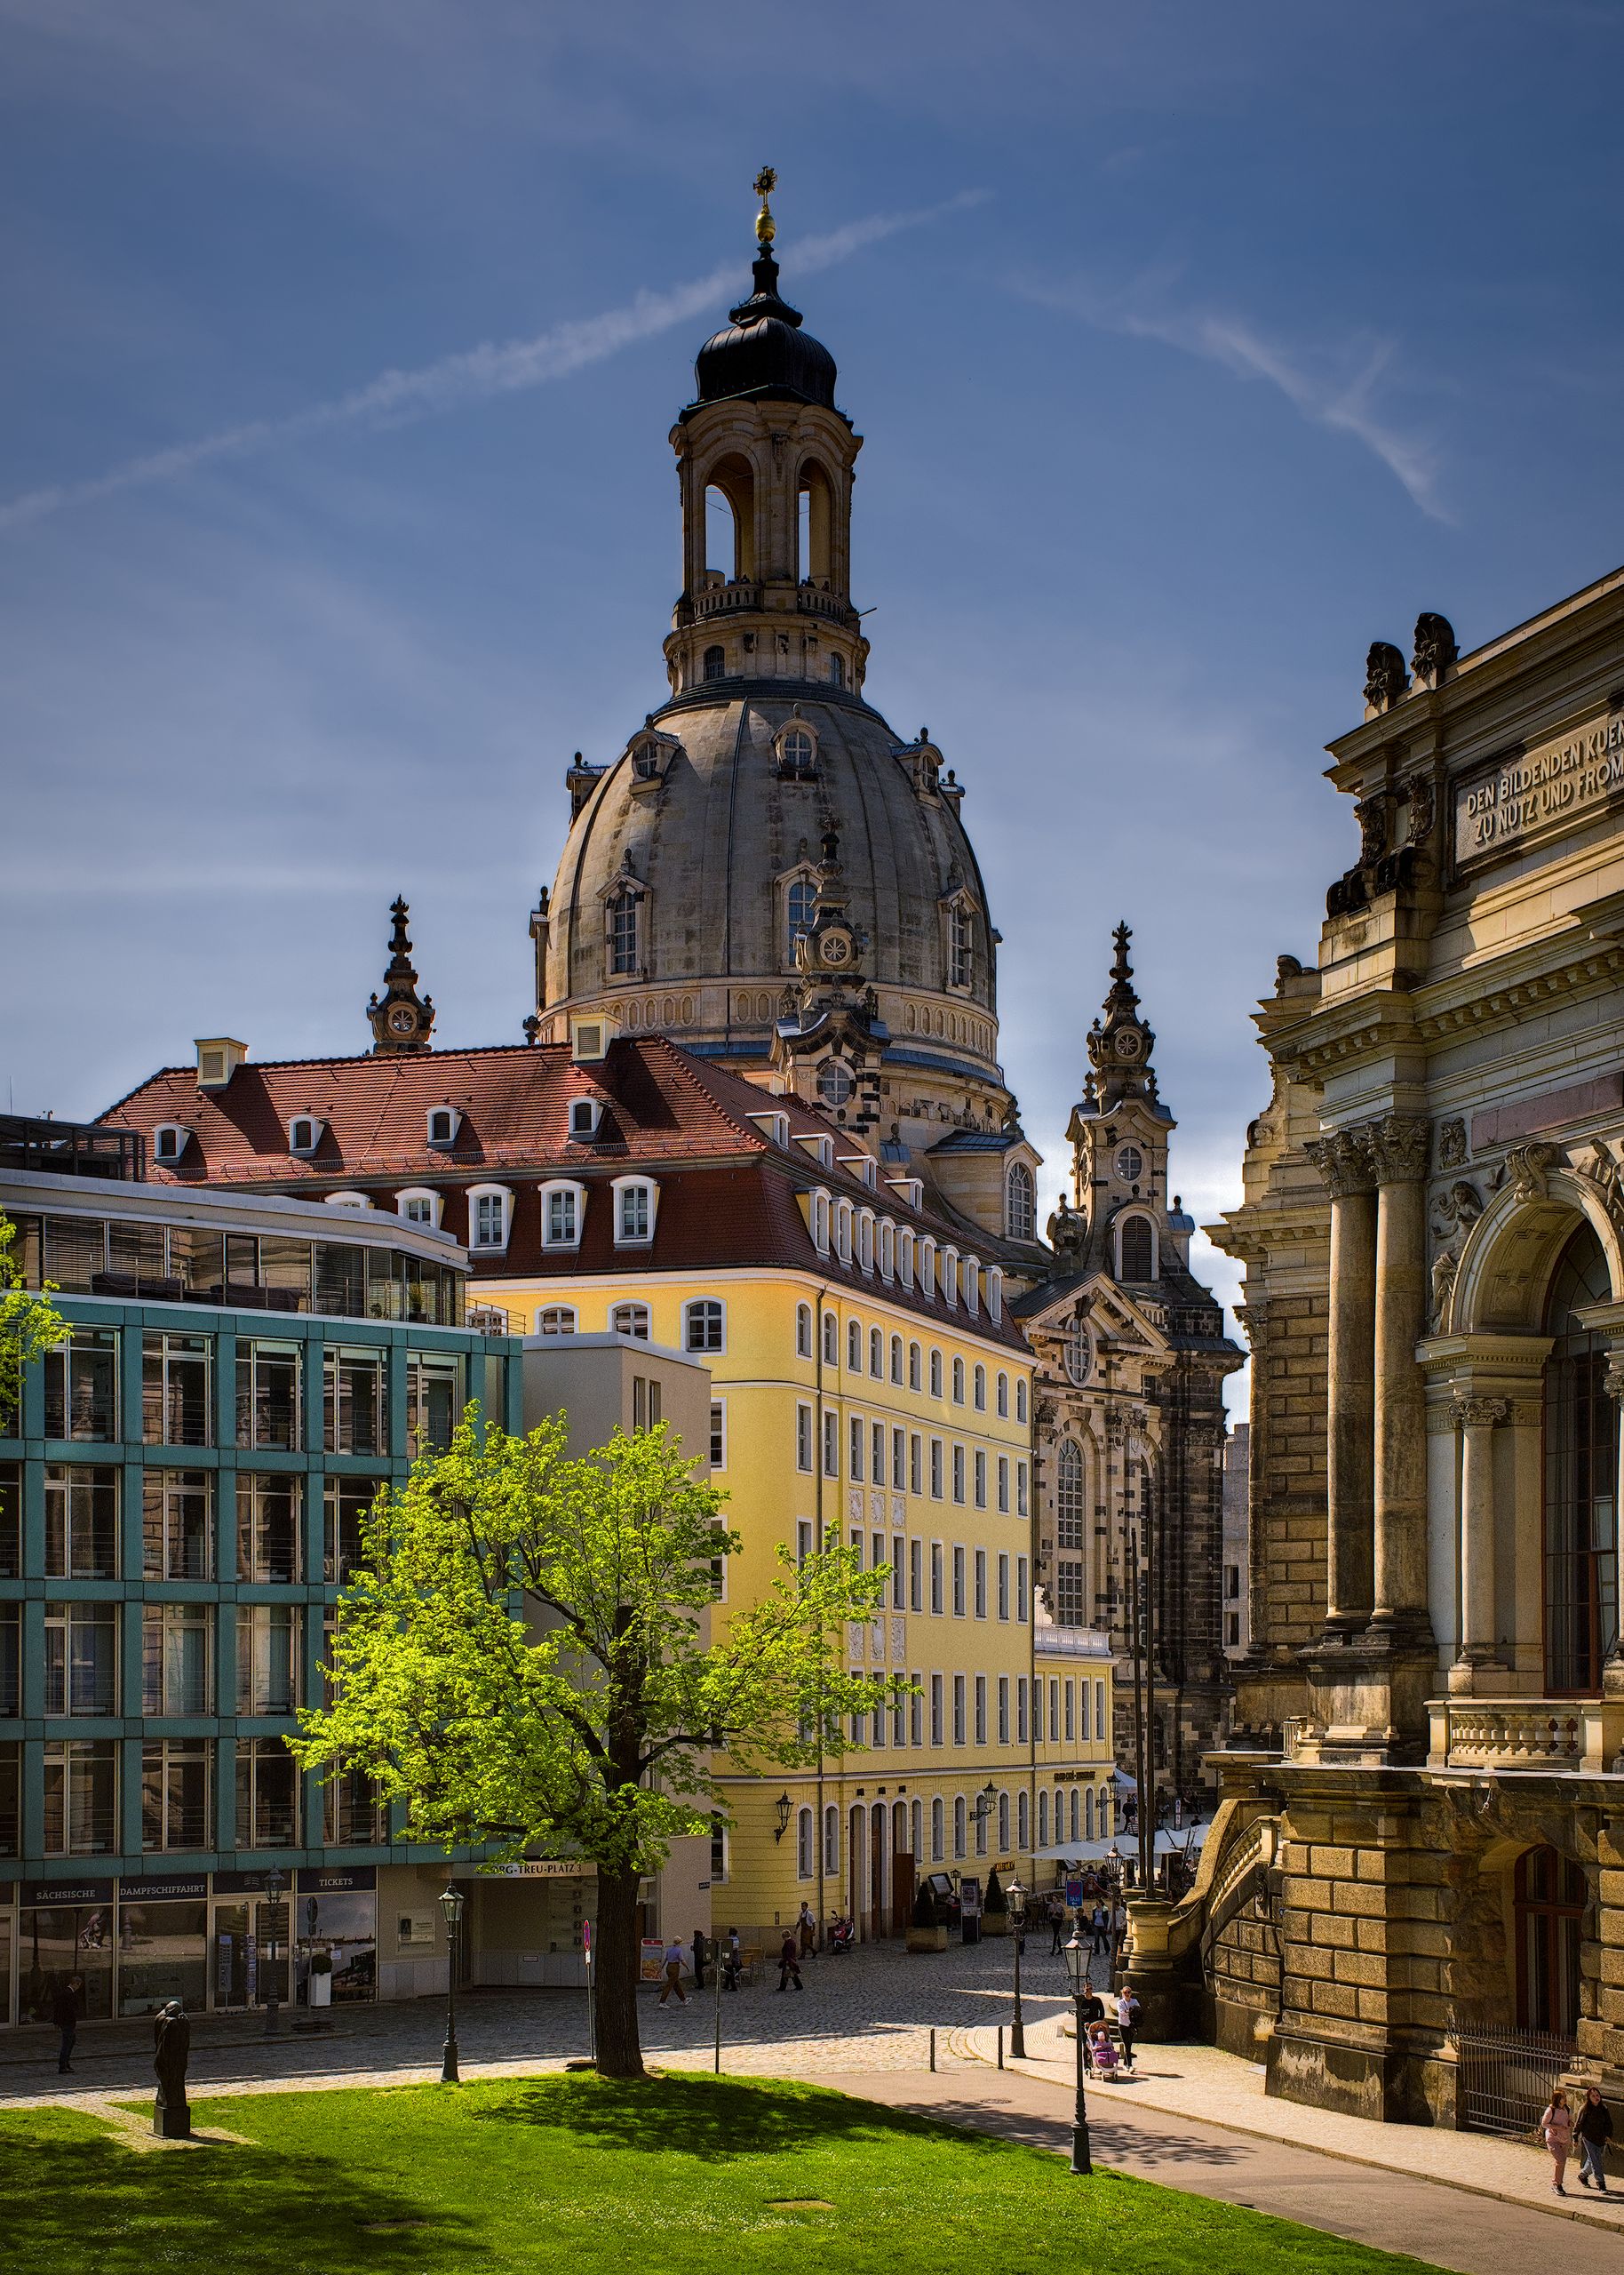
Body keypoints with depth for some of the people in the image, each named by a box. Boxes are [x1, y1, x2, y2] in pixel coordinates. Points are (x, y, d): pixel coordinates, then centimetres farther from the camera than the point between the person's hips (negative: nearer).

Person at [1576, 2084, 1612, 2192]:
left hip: (1601, 2140, 5)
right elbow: (1578, 2124, -2)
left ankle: (1583, 2175, 38)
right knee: (1596, 2162, -10)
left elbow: (1608, 2123, 10)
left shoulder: (1603, 2109, 5)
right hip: (1589, 2139, -5)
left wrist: (1609, 2135, -6)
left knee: (1593, 2161, 14)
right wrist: (1575, 2139, 0)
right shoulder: (1585, 2110, -8)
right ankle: (1601, 2184, -7)